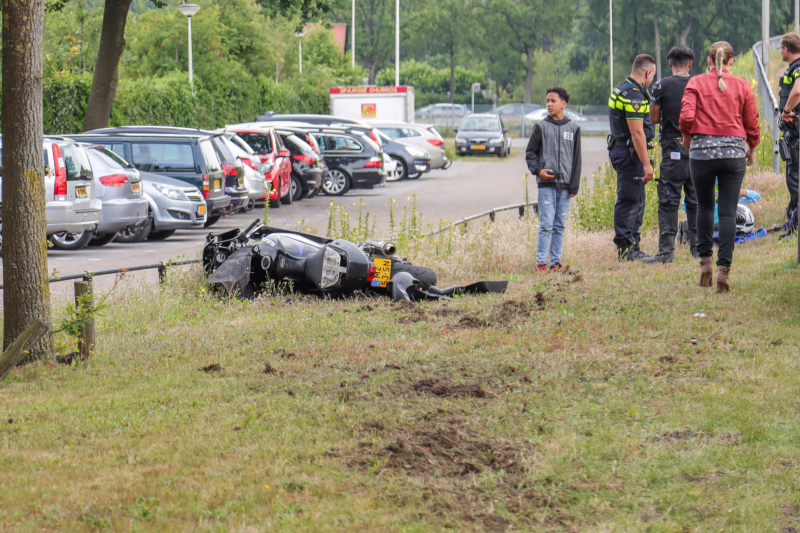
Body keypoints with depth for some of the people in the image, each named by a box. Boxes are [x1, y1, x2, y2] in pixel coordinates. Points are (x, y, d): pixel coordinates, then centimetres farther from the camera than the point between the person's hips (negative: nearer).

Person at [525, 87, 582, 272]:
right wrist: (537, 170, -9)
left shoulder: (573, 129, 9)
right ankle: (541, 261, -5)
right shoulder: (541, 127, 4)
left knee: (560, 225, 5)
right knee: (546, 224, -8)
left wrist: (574, 185, 5)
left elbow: (576, 158, 11)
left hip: (565, 185, 2)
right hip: (546, 183, -2)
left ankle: (556, 261, 10)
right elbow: (530, 152, 8)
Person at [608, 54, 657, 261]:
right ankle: (625, 248, -6)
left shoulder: (621, 89, 15)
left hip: (620, 149, 11)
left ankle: (632, 247, 20)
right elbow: (637, 133, -23)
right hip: (629, 152, -11)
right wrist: (646, 164, -22)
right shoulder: (634, 95, -19)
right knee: (629, 200, -8)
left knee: (636, 200, 15)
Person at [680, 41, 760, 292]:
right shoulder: (742, 86, 4)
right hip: (733, 151, 0)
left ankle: (705, 260, 14)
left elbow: (686, 117, -10)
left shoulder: (696, 83, 1)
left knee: (704, 206, 18)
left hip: (702, 150, 0)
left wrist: (687, 138, 11)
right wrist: (751, 149, 23)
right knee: (728, 212, 0)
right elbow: (752, 124, 6)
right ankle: (724, 268, -8)